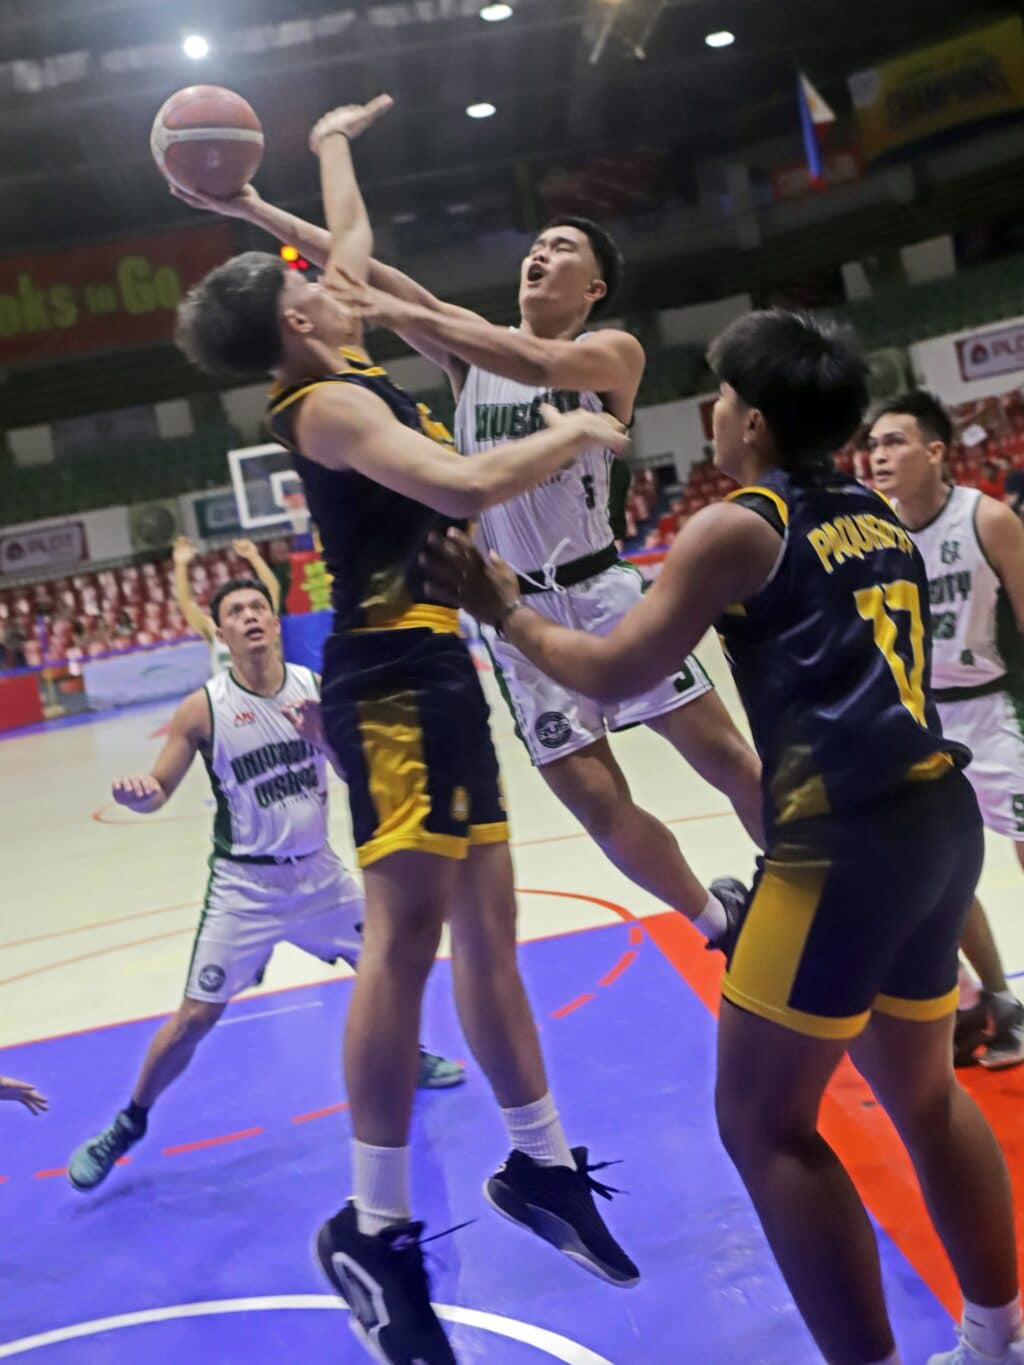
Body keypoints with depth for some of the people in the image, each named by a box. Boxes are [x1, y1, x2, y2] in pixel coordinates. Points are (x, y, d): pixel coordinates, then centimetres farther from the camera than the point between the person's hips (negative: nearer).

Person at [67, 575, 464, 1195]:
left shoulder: (316, 688, -6)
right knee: (196, 1015, -4)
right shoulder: (203, 708, -14)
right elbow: (159, 793, -9)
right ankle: (128, 1125, 18)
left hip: (318, 870, 4)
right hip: (245, 883, -3)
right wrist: (136, 794, -33)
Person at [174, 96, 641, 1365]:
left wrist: (333, 143, 47)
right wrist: (568, 434, -10)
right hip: (392, 676, -10)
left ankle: (539, 1162, 22)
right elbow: (466, 486, -26)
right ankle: (374, 1230, -2)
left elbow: (356, 241, 36)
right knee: (405, 932, -11)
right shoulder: (331, 403, -11)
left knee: (484, 921, 12)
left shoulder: (347, 376, 17)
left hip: (429, 666, 10)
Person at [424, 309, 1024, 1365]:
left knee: (764, 1123, 4)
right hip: (938, 818, 9)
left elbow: (614, 673, -6)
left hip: (845, 843, -9)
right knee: (924, 1093, 24)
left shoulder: (737, 526, -6)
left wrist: (506, 613, 8)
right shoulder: (878, 519, 16)